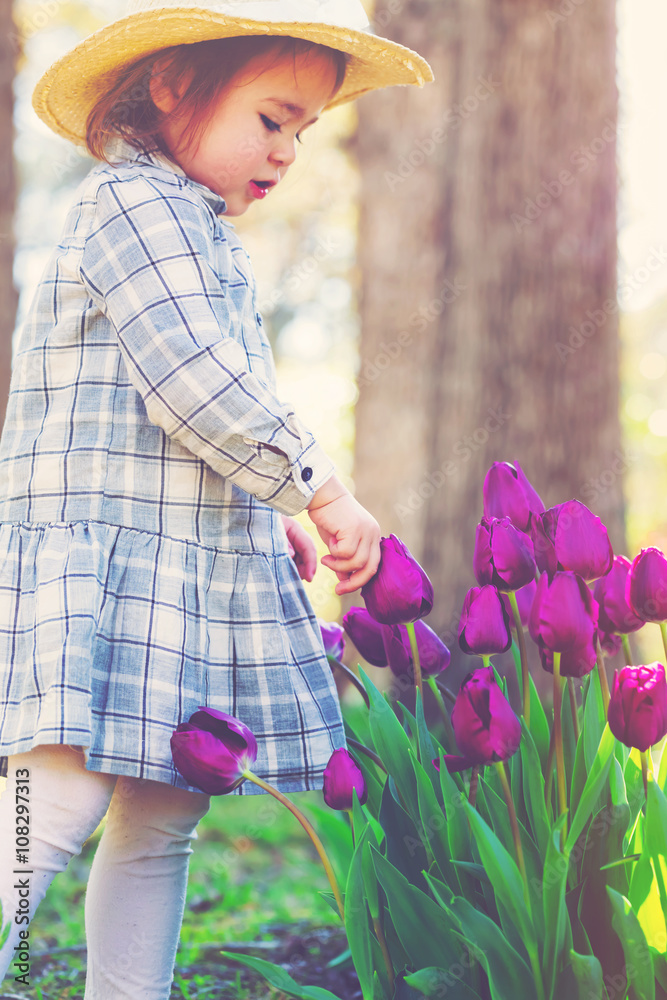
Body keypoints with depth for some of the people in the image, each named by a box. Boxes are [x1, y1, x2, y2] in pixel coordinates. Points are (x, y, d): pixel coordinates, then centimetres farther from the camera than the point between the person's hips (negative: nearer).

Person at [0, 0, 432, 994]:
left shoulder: (201, 236, 23)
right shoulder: (135, 203, -9)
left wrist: (270, 516, 21)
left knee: (164, 817, 10)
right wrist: (321, 488, -11)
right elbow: (195, 385, -19)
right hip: (105, 563, -10)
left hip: (189, 574, 10)